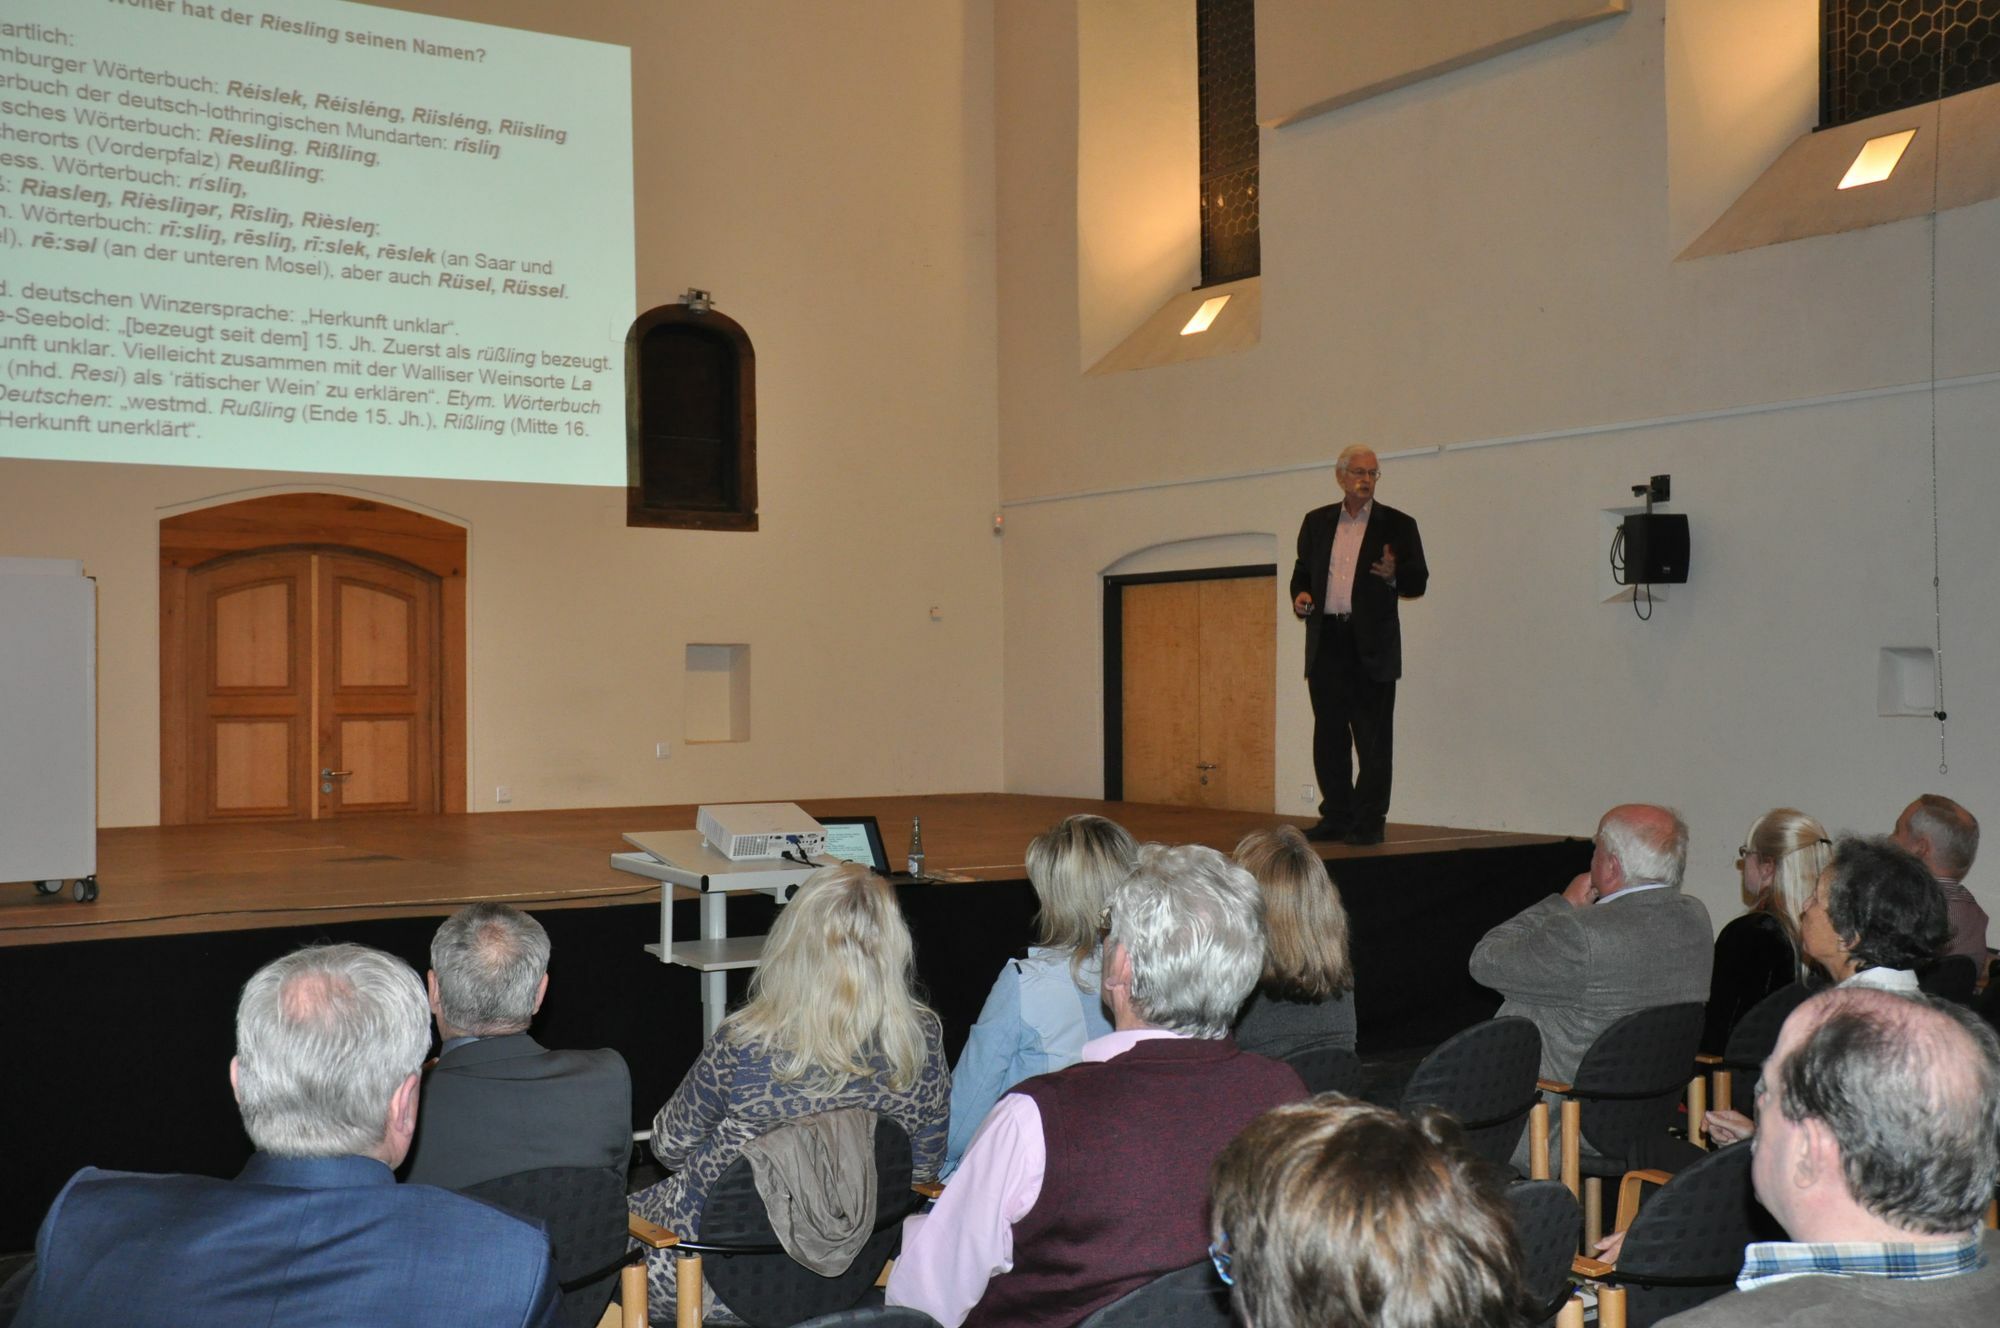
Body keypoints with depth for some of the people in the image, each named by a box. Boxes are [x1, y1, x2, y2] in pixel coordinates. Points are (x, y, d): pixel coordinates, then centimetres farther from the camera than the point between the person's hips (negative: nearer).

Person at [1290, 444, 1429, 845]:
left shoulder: (1397, 524, 4)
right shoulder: (1316, 522, 13)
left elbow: (1418, 582, 3)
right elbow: (1302, 570, 20)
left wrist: (1393, 576, -19)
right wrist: (1300, 595, -1)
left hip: (1372, 646, -3)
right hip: (1326, 643, 4)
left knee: (1373, 737, -3)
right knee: (1328, 734, 7)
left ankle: (1369, 822, 3)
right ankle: (1336, 816, 16)